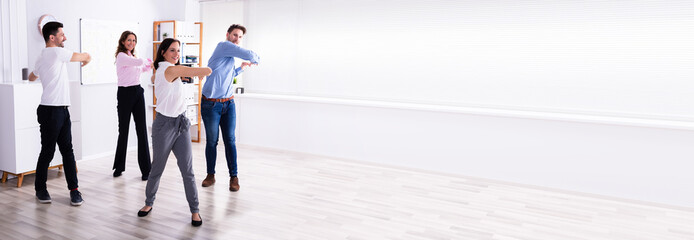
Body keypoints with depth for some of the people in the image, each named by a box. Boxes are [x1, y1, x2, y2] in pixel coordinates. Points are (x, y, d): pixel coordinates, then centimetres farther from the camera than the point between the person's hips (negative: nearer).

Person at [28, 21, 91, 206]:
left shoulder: (42, 57, 18)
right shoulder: (56, 52, -12)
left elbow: (31, 77, 33)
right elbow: (87, 56, -5)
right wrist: (86, 60, 19)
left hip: (62, 110, 9)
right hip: (51, 111, -9)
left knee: (67, 150, 6)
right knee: (47, 151, 2)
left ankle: (74, 189, 7)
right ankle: (40, 189, 15)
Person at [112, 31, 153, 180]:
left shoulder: (132, 56, 16)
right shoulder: (121, 56, -8)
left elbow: (143, 68, 31)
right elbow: (139, 62, -22)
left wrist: (150, 64, 12)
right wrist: (148, 61, -1)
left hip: (138, 92, 6)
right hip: (125, 94, -6)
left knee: (142, 130, 0)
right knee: (123, 131, 4)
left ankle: (146, 169, 2)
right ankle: (119, 167, 21)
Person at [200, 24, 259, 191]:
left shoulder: (230, 57, 16)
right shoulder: (223, 46, -9)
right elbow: (249, 55, -16)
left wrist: (242, 68, 27)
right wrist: (255, 60, 4)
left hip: (228, 104, 7)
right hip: (211, 104, -7)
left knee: (230, 140, 3)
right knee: (212, 141, 5)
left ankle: (234, 176, 8)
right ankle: (210, 175, 19)